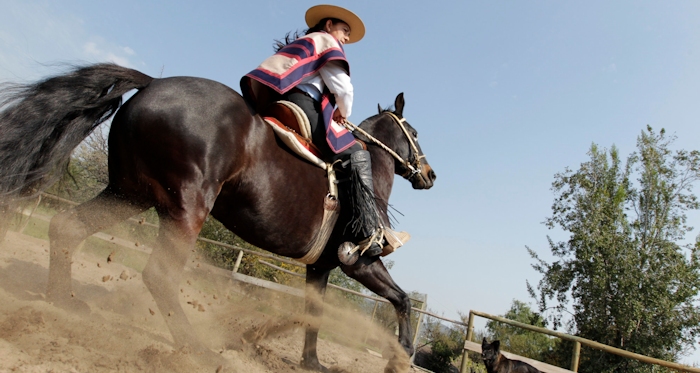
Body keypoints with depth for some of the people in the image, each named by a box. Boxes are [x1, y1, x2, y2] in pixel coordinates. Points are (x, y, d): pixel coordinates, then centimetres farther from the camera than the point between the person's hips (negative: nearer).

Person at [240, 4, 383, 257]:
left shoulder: (300, 45, 37)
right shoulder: (326, 41, 11)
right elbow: (342, 86, -3)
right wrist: (343, 112, 16)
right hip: (300, 103, -9)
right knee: (357, 155, -10)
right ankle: (368, 232, -23)